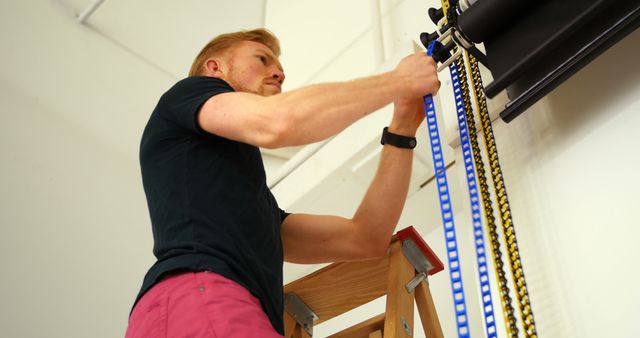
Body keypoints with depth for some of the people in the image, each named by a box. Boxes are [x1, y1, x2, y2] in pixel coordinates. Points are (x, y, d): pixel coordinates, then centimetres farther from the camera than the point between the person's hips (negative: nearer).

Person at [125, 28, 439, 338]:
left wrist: (401, 131, 20)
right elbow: (279, 121, -8)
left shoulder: (254, 202, 34)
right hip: (196, 297, -8)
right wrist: (400, 81, 4)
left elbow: (363, 238, 24)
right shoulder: (186, 94, 15)